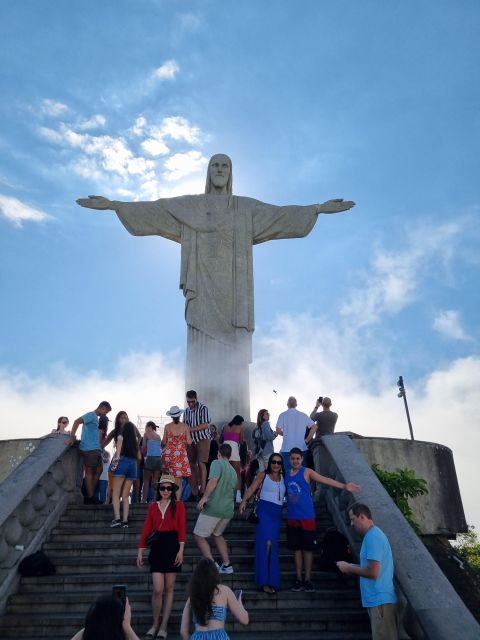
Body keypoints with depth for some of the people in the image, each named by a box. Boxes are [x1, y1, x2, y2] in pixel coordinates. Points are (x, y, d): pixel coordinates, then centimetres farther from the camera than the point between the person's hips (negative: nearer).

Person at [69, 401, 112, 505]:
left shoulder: (96, 418, 21)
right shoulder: (91, 415, -8)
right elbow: (77, 421, -21)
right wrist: (71, 437, -25)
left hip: (95, 449, 10)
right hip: (89, 448, -10)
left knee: (98, 470, 11)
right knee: (90, 471, -5)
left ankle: (90, 495, 16)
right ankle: (90, 497, 0)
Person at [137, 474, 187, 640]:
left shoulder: (178, 505, 3)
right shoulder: (153, 506, 9)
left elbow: (182, 528, -3)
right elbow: (146, 529, 6)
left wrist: (181, 550, -12)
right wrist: (140, 551, 1)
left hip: (172, 546, -1)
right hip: (157, 547, 1)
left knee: (169, 588, 5)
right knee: (158, 589, -4)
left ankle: (163, 627, 15)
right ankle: (155, 624, 16)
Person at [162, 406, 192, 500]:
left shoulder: (167, 426, 1)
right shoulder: (185, 426, -2)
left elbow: (164, 442, 3)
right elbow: (189, 442, -4)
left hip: (168, 453, 1)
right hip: (180, 454, -1)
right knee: (178, 482, 1)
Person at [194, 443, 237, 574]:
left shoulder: (217, 463, -4)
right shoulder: (233, 471, 18)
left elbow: (213, 481, -21)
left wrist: (204, 497, -20)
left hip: (213, 508, -7)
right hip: (228, 510, 7)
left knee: (199, 536, 5)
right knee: (217, 534, 27)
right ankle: (227, 565, 22)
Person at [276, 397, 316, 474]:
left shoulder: (283, 415, -1)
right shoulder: (303, 415, 5)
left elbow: (278, 430, -8)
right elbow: (314, 427, 1)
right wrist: (307, 440, 6)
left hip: (287, 449, -2)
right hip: (301, 448, 2)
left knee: (288, 472, 3)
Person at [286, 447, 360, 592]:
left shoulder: (307, 472, -6)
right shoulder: (286, 475, 7)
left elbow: (325, 480, -16)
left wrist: (344, 486, -26)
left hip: (307, 517, -3)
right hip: (292, 518, 4)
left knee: (307, 548, 3)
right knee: (296, 548, 9)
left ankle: (308, 580, 12)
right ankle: (298, 579, 18)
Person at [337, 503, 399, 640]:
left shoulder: (372, 537, -18)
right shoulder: (373, 535, 14)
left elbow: (373, 572, -23)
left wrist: (349, 568, -9)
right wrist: (352, 567, 9)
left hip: (380, 600, -10)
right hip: (378, 599, 10)